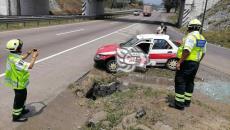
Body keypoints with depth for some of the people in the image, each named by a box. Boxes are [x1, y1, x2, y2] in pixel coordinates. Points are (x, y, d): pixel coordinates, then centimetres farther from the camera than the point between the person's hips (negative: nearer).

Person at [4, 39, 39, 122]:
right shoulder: (16, 61, -33)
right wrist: (34, 56, -22)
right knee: (19, 99, 8)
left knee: (23, 96, 27)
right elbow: (30, 66, -34)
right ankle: (16, 117, 25)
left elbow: (22, 58, 17)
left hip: (17, 82, 10)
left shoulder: (12, 56, -3)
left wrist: (29, 53, 5)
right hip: (19, 83, -10)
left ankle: (21, 110, 46)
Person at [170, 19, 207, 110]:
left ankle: (179, 104, 0)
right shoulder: (202, 39, 11)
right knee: (189, 82, 17)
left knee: (180, 82, -3)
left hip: (187, 62, -9)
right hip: (195, 63, 9)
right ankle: (187, 101, 27)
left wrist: (179, 62, -24)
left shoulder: (191, 37, -18)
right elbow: (203, 53, 17)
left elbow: (186, 51, -29)